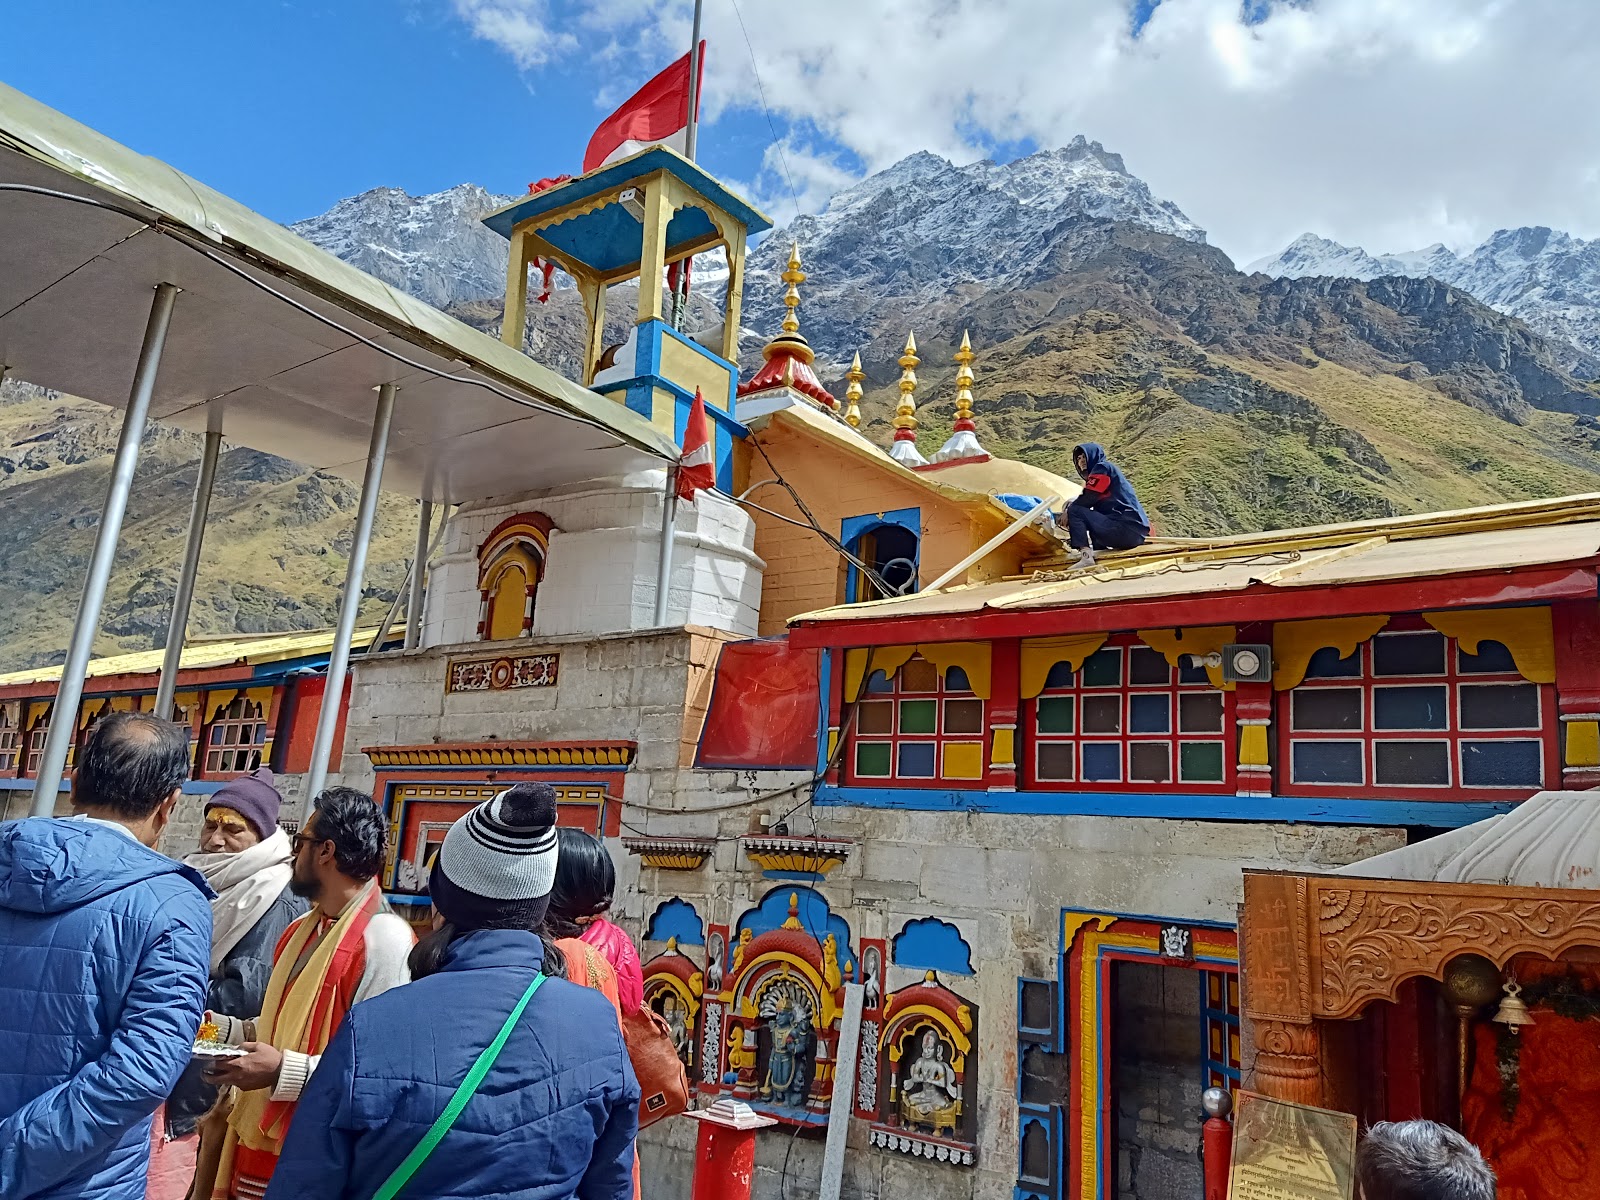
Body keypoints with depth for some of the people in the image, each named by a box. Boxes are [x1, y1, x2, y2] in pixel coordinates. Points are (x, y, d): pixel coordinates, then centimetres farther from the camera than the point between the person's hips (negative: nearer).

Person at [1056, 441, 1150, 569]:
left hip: (1126, 529, -11)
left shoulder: (1103, 467, 1)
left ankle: (1086, 556, -27)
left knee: (1075, 512, -13)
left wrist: (1067, 512, 5)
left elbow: (1088, 499, -8)